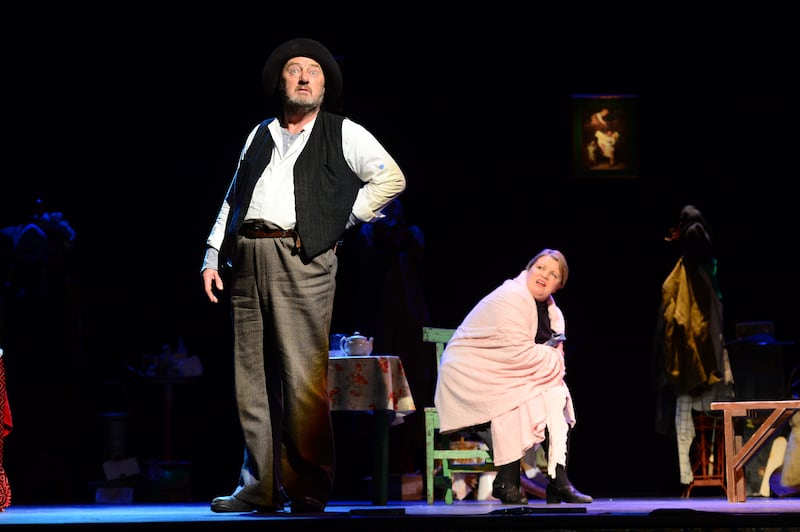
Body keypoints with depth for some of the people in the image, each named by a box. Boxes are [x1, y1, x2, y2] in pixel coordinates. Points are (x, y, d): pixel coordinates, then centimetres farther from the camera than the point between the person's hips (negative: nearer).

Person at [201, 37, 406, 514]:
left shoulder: (344, 134, 8)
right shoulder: (261, 135, 21)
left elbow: (392, 178, 0)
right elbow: (232, 198, 21)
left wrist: (342, 220, -1)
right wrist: (213, 256, 12)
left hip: (302, 259, -5)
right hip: (247, 259, 5)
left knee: (303, 378, -10)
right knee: (252, 376, 3)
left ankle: (309, 489, -5)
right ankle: (260, 488, 7)